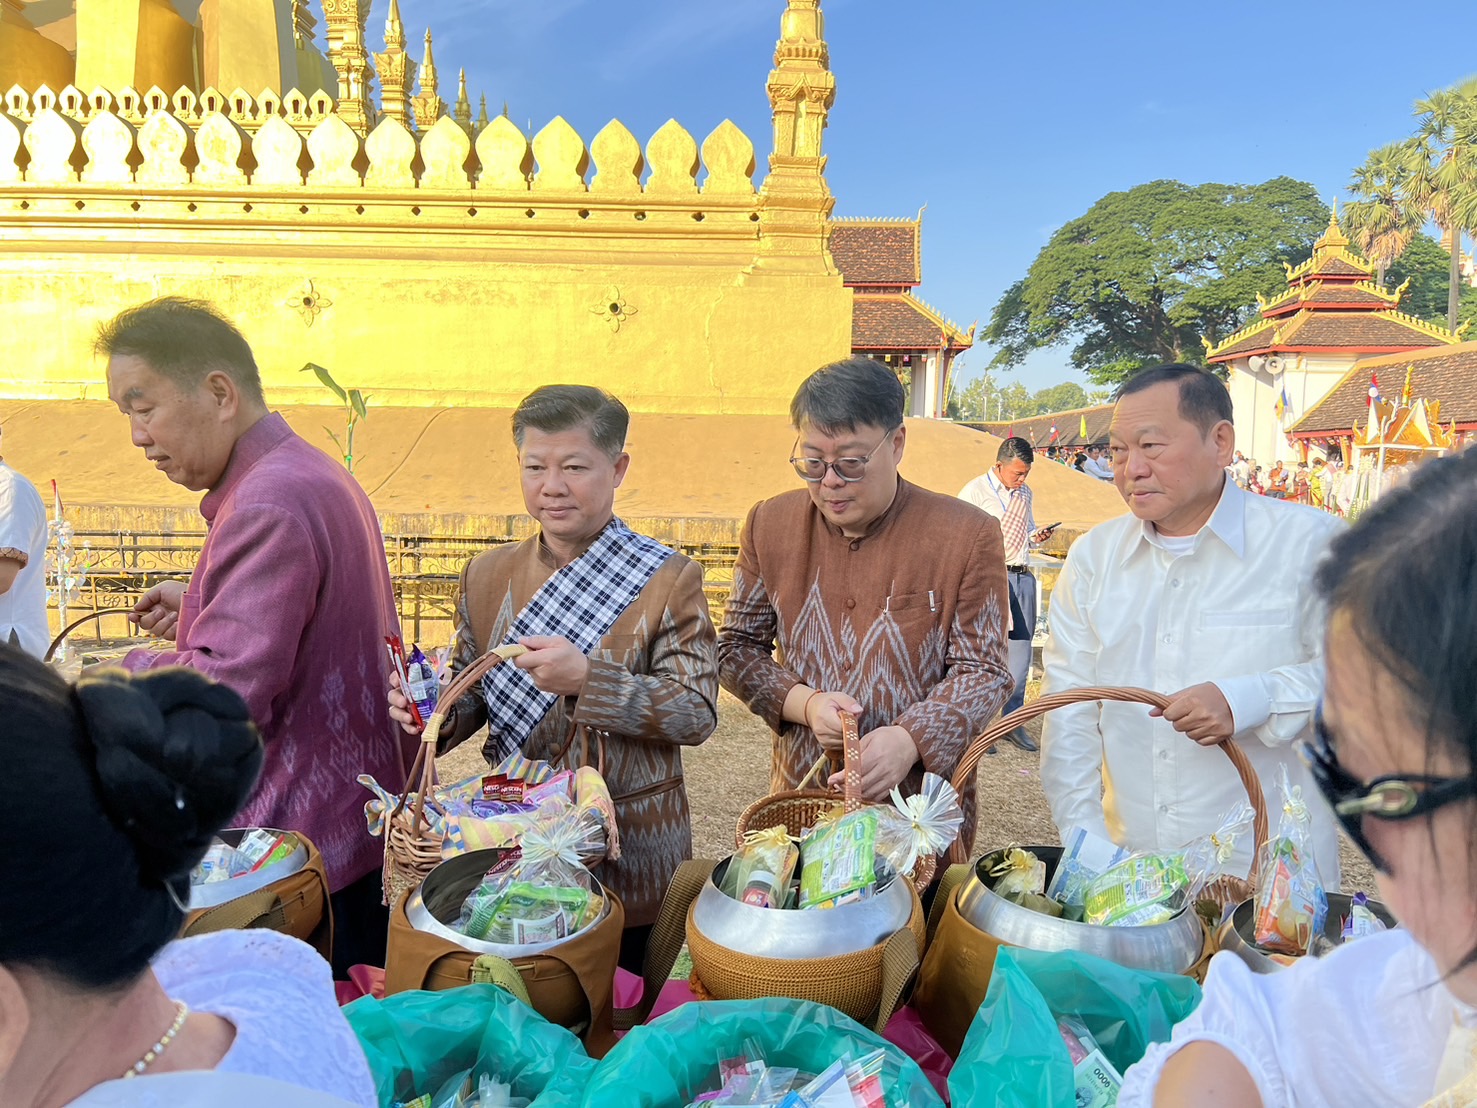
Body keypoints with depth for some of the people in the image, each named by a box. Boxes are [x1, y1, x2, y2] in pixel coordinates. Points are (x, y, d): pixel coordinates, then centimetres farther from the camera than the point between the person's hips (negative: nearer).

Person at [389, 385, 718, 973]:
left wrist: (587, 679, -26)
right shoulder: (486, 575, 4)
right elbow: (472, 693, 11)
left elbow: (698, 713, -14)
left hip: (628, 858, -3)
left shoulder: (668, 581, -9)